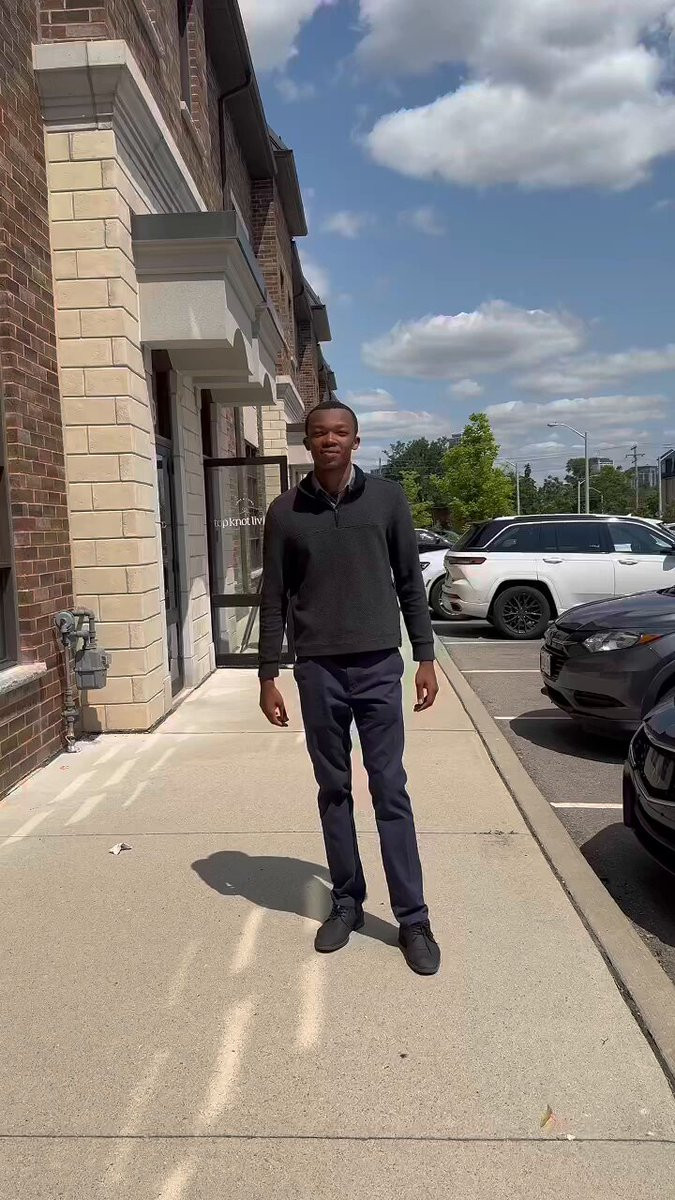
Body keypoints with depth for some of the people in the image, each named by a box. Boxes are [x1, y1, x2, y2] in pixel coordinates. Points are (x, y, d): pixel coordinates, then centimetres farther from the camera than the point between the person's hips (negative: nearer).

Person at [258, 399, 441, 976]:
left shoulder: (388, 498, 1)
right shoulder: (286, 512, 2)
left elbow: (410, 582, 5)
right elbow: (274, 599, 4)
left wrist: (426, 656, 2)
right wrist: (268, 676, 1)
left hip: (378, 666, -1)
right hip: (317, 670, 1)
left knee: (391, 792, 3)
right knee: (334, 791, 11)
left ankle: (414, 919, 12)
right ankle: (347, 903, 26)